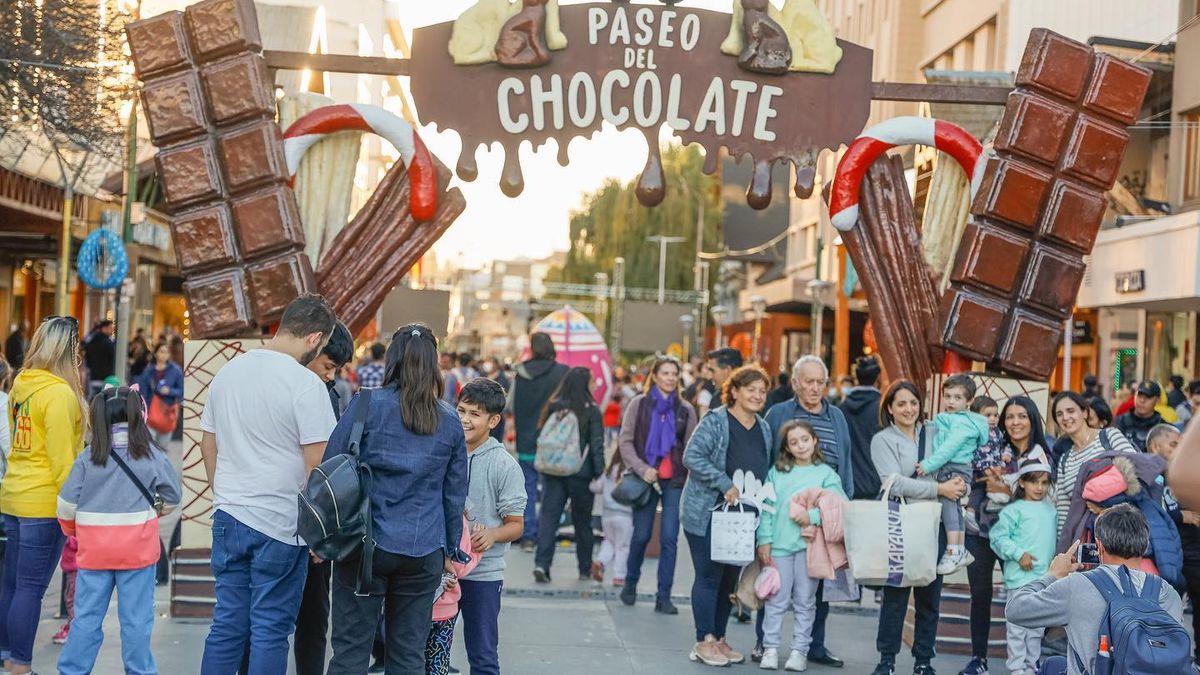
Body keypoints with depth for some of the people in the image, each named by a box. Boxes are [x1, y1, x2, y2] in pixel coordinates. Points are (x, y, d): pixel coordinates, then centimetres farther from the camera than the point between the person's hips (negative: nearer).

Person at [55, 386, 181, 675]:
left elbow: (67, 504, -2)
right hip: (137, 550, -1)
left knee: (87, 616, 10)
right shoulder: (153, 457, -5)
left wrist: (71, 530, 18)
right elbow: (171, 498, 4)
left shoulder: (87, 458, -3)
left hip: (93, 550, 2)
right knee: (136, 618, 5)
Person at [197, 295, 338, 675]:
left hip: (228, 516, 6)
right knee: (270, 629, 2)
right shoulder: (306, 384, -13)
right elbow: (316, 463, -14)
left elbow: (207, 443, 16)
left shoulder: (228, 372, 9)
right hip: (279, 525, -6)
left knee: (227, 624, 12)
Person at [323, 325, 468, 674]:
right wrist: (450, 550, 22)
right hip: (423, 553, 3)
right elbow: (455, 494, 12)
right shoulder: (450, 421, 6)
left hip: (367, 544, -3)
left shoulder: (367, 405, -5)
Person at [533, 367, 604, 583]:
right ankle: (585, 568, 21)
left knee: (548, 516, 2)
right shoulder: (591, 410, -8)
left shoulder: (553, 407, 2)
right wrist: (599, 474, -4)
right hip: (581, 473, -2)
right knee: (582, 520, 11)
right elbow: (597, 445, -9)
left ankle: (541, 563, -13)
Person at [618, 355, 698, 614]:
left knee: (669, 538, -4)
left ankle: (664, 597, 2)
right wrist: (641, 468, -11)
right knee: (641, 535, 3)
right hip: (646, 478, -1)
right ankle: (630, 583, 27)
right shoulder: (639, 404, 3)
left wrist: (693, 481, -1)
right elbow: (625, 440, 1)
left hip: (675, 481, 1)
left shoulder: (686, 409, 7)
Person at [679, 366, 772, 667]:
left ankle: (718, 638, 21)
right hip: (707, 514, -7)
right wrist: (726, 485, -22)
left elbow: (767, 470, 21)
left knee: (730, 578, 10)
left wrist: (760, 500, 5)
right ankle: (704, 642, 3)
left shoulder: (764, 429, 13)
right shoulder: (715, 422, -9)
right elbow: (692, 456, -17)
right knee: (709, 576, -4)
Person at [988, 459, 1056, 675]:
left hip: (1044, 577, 6)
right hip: (1020, 577, -6)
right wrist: (1018, 554, -17)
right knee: (1018, 625, -3)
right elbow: (999, 537, -10)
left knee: (1038, 627, 13)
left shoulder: (1050, 510, 12)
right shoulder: (1015, 510, -7)